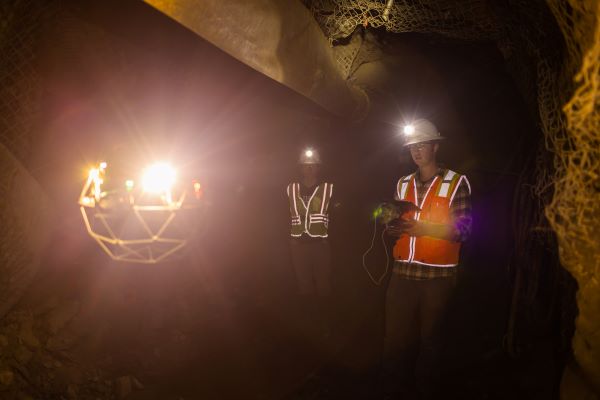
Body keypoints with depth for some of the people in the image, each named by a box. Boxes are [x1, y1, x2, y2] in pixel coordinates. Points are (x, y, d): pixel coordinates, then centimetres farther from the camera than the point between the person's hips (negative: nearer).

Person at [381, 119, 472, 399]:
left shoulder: (456, 183, 2)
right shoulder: (403, 184, 16)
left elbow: (461, 229, -7)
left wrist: (424, 228, -20)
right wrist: (391, 226, -5)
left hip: (437, 275, -3)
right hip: (402, 273, 4)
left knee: (429, 337, 7)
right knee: (395, 337, 3)